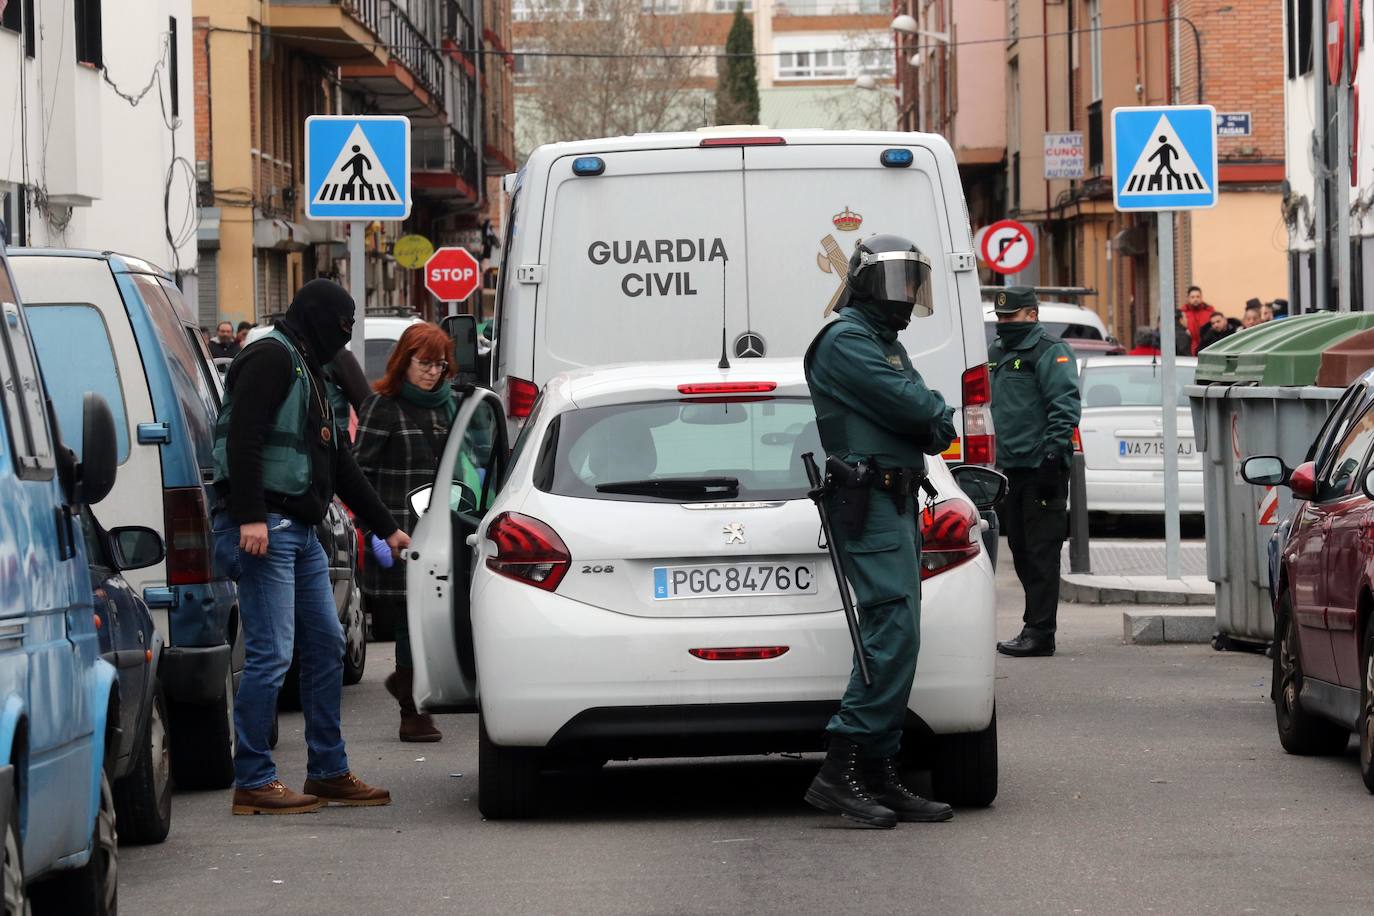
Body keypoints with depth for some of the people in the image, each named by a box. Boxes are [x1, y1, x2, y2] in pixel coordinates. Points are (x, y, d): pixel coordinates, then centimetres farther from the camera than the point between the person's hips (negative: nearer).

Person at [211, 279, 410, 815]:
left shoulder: (307, 371, 24)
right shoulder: (271, 359, -7)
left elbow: (338, 464, 30)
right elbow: (242, 437, -19)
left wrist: (386, 527, 32)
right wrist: (250, 517, -27)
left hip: (300, 530, 10)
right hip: (264, 526, -10)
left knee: (326, 647, 11)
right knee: (271, 655, -11)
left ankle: (329, 772, 18)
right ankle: (252, 782, -7)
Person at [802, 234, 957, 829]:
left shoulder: (887, 346, 25)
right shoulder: (845, 341, -7)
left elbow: (933, 428, 20)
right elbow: (908, 406, -15)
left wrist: (930, 421, -1)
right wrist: (937, 411, 5)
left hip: (897, 505, 10)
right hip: (869, 504, -10)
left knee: (893, 639, 8)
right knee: (893, 631, -18)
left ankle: (878, 777, 9)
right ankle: (841, 772, -21)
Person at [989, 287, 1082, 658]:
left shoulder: (1050, 352, -6)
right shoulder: (996, 353, 20)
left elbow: (1065, 407, -14)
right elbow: (988, 407, 27)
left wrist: (1053, 454, -22)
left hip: (1040, 470, -9)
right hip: (1009, 470, 9)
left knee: (1041, 551, -8)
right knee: (1021, 551, 10)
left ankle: (1039, 632, -9)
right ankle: (1036, 626, 16)